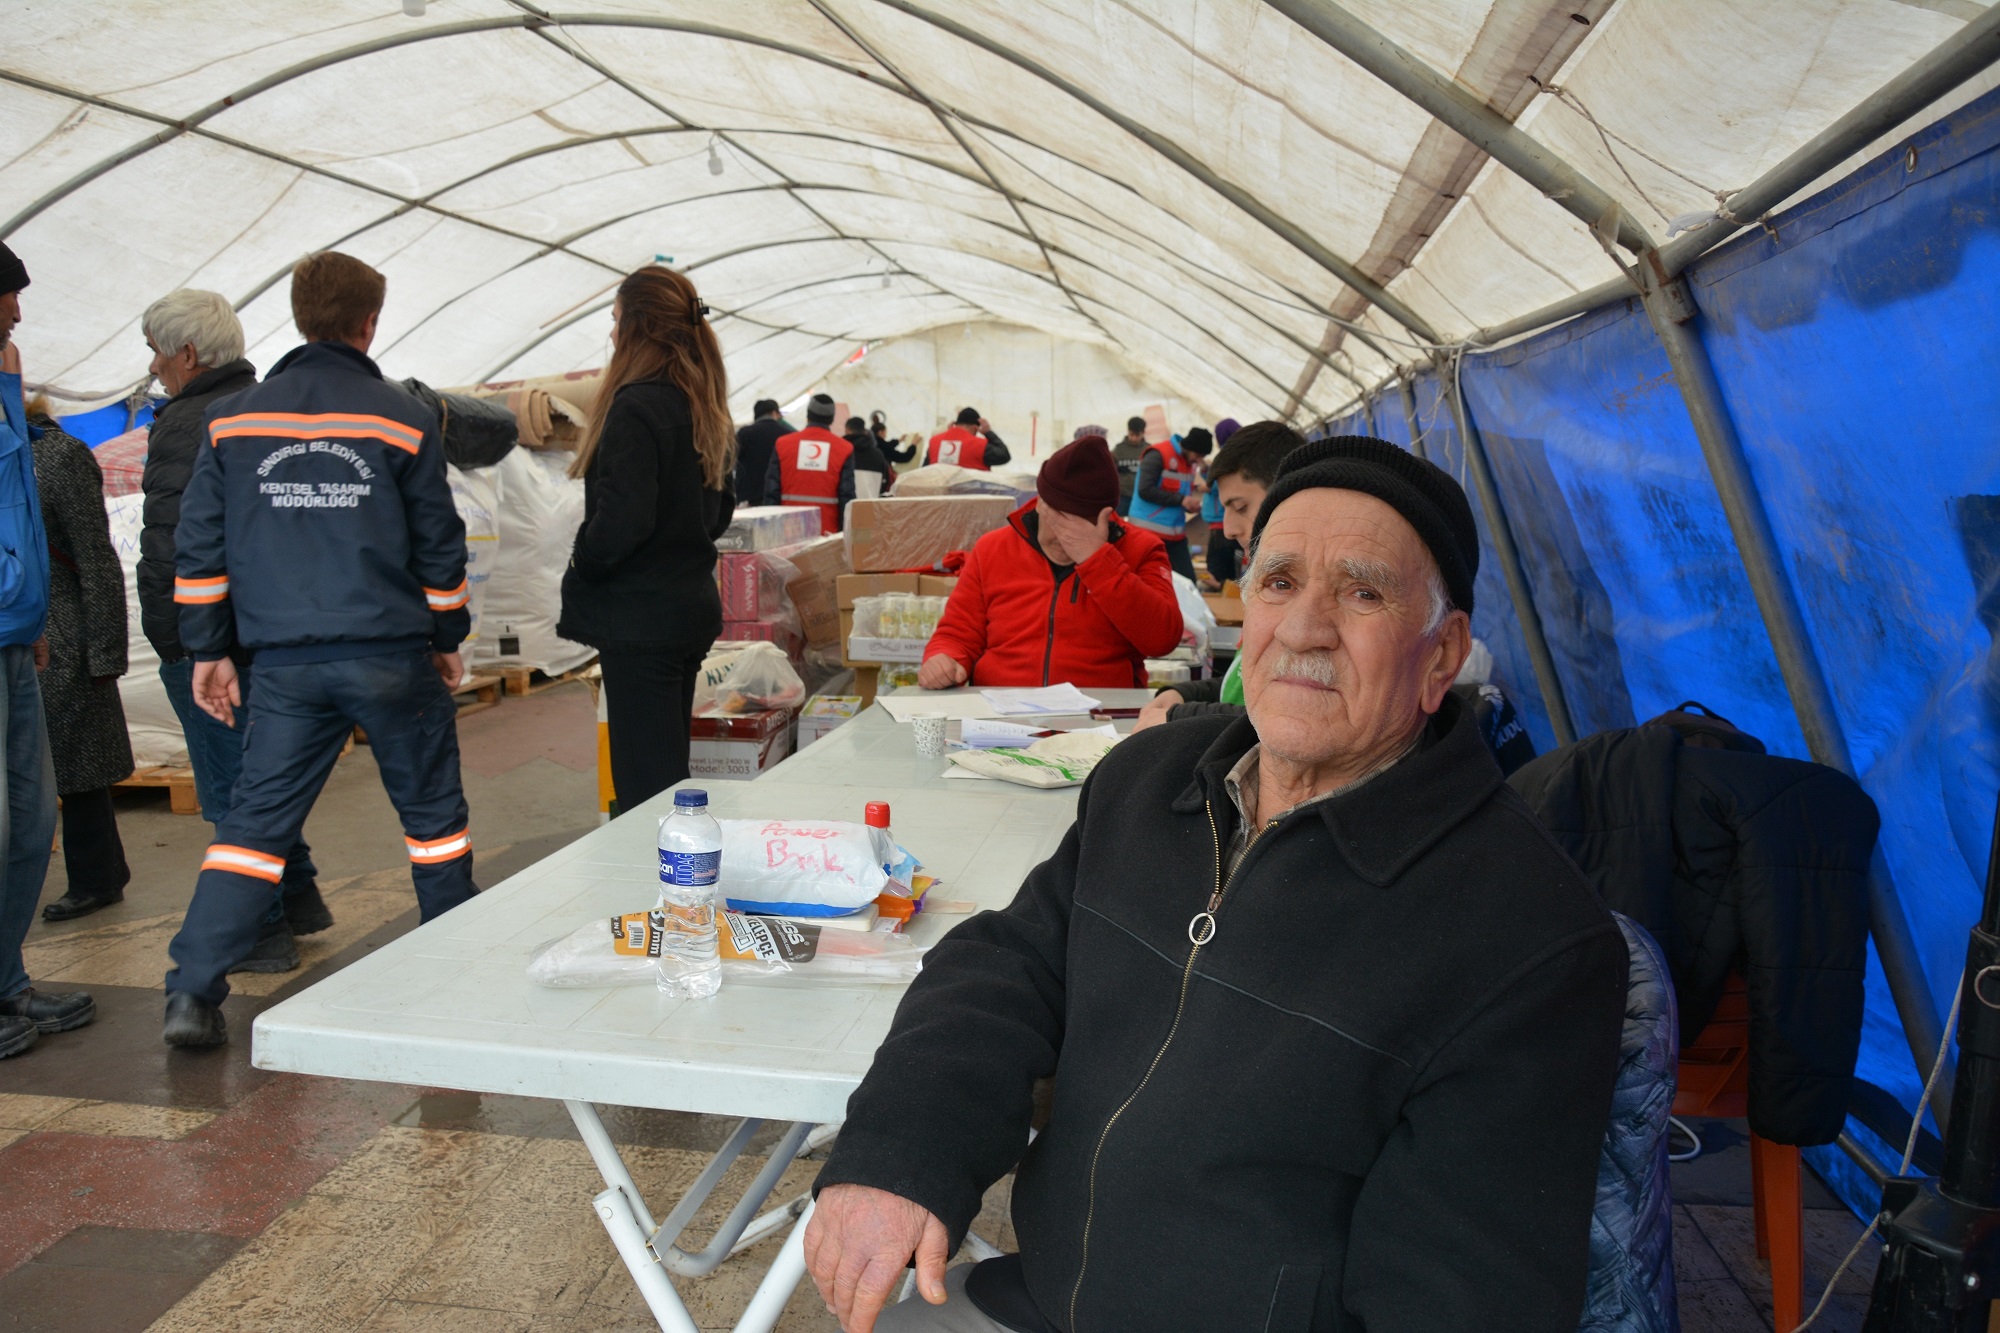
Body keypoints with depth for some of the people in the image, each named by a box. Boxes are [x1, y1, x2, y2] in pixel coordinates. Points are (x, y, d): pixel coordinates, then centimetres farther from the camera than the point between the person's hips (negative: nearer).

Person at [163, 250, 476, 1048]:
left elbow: (199, 547, 7)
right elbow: (438, 545, 2)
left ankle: (193, 991, 2)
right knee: (432, 810, 12)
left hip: (285, 663, 2)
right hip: (391, 654, -2)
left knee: (255, 819, 8)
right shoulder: (402, 419, -2)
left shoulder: (234, 419, 6)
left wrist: (208, 650, 14)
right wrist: (448, 639, 13)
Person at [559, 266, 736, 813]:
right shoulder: (702, 408, 11)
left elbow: (622, 518, -23)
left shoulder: (636, 407, -17)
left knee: (644, 781, -3)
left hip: (640, 618, -9)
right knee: (670, 770, 18)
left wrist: (580, 572, -7)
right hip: (691, 605, 9)